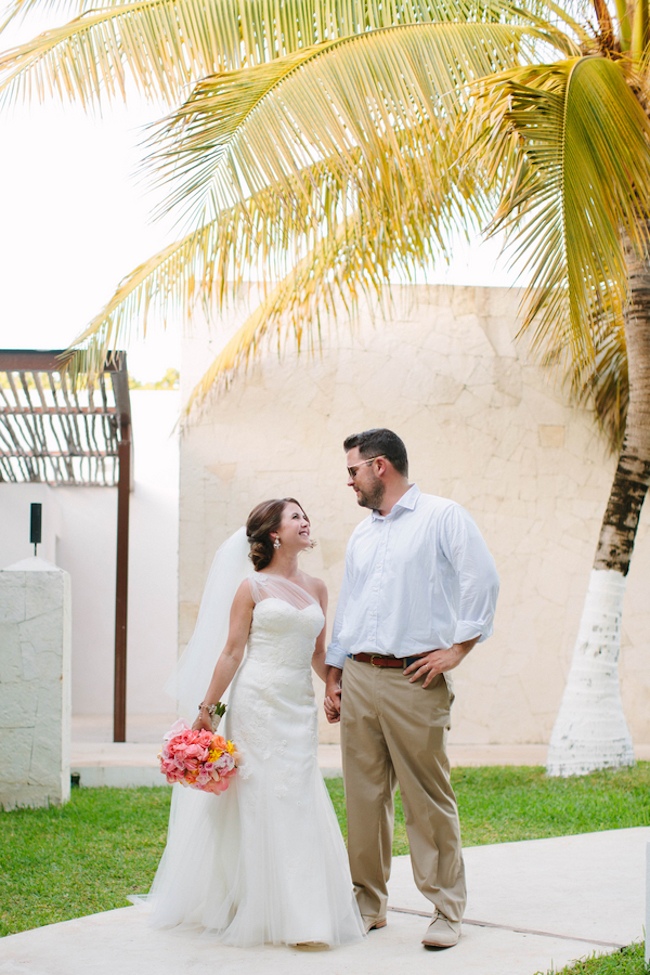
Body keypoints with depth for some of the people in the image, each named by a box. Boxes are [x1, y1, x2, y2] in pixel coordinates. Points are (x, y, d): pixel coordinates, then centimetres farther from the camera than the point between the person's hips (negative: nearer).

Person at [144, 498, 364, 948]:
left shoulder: (316, 588, 12)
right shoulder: (252, 588, -1)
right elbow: (233, 652, -2)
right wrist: (207, 708, -4)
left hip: (300, 708, 5)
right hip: (257, 704, -4)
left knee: (301, 803, 3)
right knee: (261, 800, -3)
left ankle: (303, 913, 12)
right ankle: (260, 911, 5)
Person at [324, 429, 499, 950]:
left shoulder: (443, 516, 0)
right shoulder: (361, 536, 20)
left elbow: (483, 580, -7)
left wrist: (458, 647, -12)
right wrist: (334, 675, 18)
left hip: (415, 679, -6)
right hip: (359, 679, 6)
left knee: (429, 799, -4)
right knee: (364, 797, 6)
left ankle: (447, 912, 4)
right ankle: (369, 903, 17)